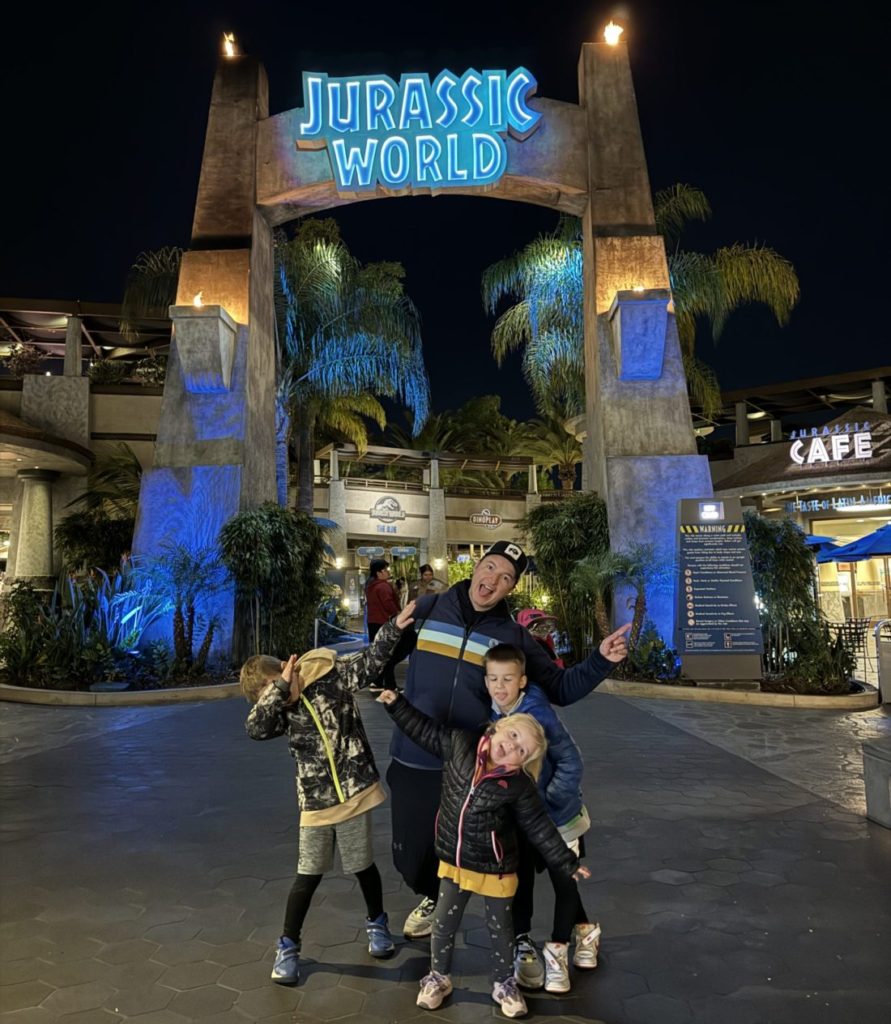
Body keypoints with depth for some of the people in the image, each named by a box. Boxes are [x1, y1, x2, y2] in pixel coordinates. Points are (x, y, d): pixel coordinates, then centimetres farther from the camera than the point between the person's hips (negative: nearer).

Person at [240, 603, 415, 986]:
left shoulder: (332, 674, -8)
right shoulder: (285, 709, -1)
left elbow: (369, 661, -15)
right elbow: (255, 728, -18)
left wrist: (397, 625, -27)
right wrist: (281, 689, -21)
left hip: (353, 791, -2)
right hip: (315, 801, 2)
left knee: (362, 865, 15)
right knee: (308, 874, 10)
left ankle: (376, 922, 40)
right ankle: (288, 945, 27)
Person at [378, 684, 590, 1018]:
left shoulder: (519, 786, -19)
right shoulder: (460, 743, -15)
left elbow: (539, 827, -9)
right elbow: (425, 731, -4)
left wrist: (567, 863, -5)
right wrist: (396, 703, -7)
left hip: (496, 866, -2)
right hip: (455, 859, 2)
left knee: (499, 927, 16)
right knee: (443, 922, 15)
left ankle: (504, 984, 40)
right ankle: (438, 977, 39)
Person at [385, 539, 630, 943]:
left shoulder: (513, 636, -1)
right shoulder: (427, 609, -2)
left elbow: (559, 689, 2)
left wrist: (600, 660, -11)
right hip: (414, 763, 1)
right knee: (410, 855, 15)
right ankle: (434, 898, 50)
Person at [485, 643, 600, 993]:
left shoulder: (540, 714, -27)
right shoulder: (490, 717, -10)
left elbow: (571, 761, -21)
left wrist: (547, 800, -22)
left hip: (556, 815, -5)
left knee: (564, 882, 9)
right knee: (521, 882, 13)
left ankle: (557, 949, 31)